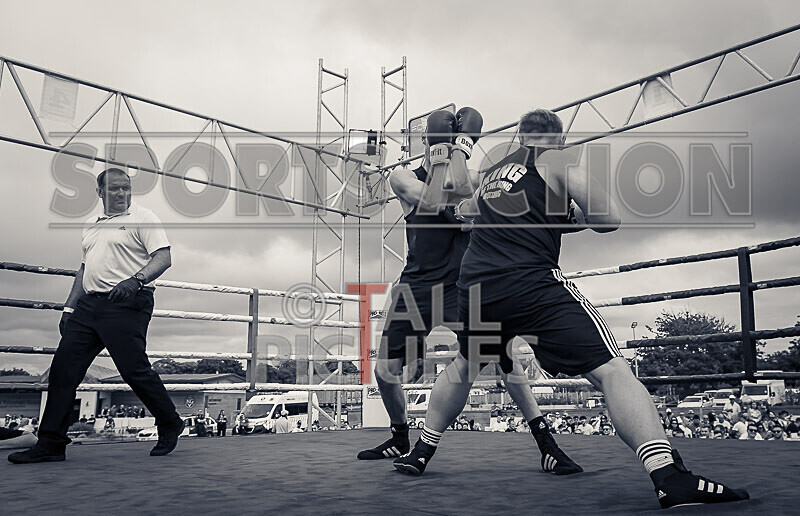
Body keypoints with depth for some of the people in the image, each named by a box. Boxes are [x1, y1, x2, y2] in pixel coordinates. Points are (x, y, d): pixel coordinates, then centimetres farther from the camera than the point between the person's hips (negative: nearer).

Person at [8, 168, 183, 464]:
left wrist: (135, 279, -27)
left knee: (134, 370, -8)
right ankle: (50, 443, 7)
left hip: (126, 305, -7)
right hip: (89, 304, 7)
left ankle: (170, 426, 12)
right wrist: (69, 307, 19)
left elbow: (163, 258, -11)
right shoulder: (91, 226, 21)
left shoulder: (142, 218, -1)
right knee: (63, 367, 1)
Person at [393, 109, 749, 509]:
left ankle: (421, 452, 38)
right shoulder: (561, 161, 9)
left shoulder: (493, 172, 25)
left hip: (474, 284, 6)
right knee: (611, 370, -7)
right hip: (531, 281, -6)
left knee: (465, 365, 30)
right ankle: (668, 475, -22)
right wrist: (577, 213, 20)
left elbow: (466, 209, 44)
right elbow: (608, 218, 1)